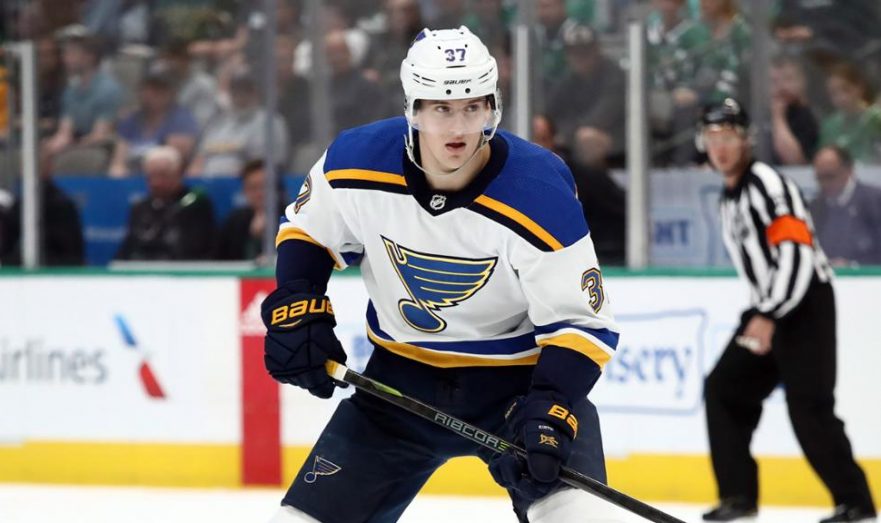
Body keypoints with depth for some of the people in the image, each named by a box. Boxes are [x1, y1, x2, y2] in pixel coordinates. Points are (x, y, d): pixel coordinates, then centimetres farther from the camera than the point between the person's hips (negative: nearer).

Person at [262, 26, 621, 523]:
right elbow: (308, 230, 7)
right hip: (404, 376, 3)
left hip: (519, 375, -3)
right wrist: (298, 311, -9)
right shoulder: (356, 164, -15)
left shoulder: (540, 194, -25)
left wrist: (552, 408, -34)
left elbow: (579, 320, -20)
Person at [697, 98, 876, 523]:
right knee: (724, 388, 4)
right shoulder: (730, 197, 17)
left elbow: (795, 253, -24)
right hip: (767, 310, 10)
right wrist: (758, 315, 21)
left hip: (806, 304, -10)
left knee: (808, 407, -15)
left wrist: (769, 317, -28)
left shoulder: (768, 185, -15)